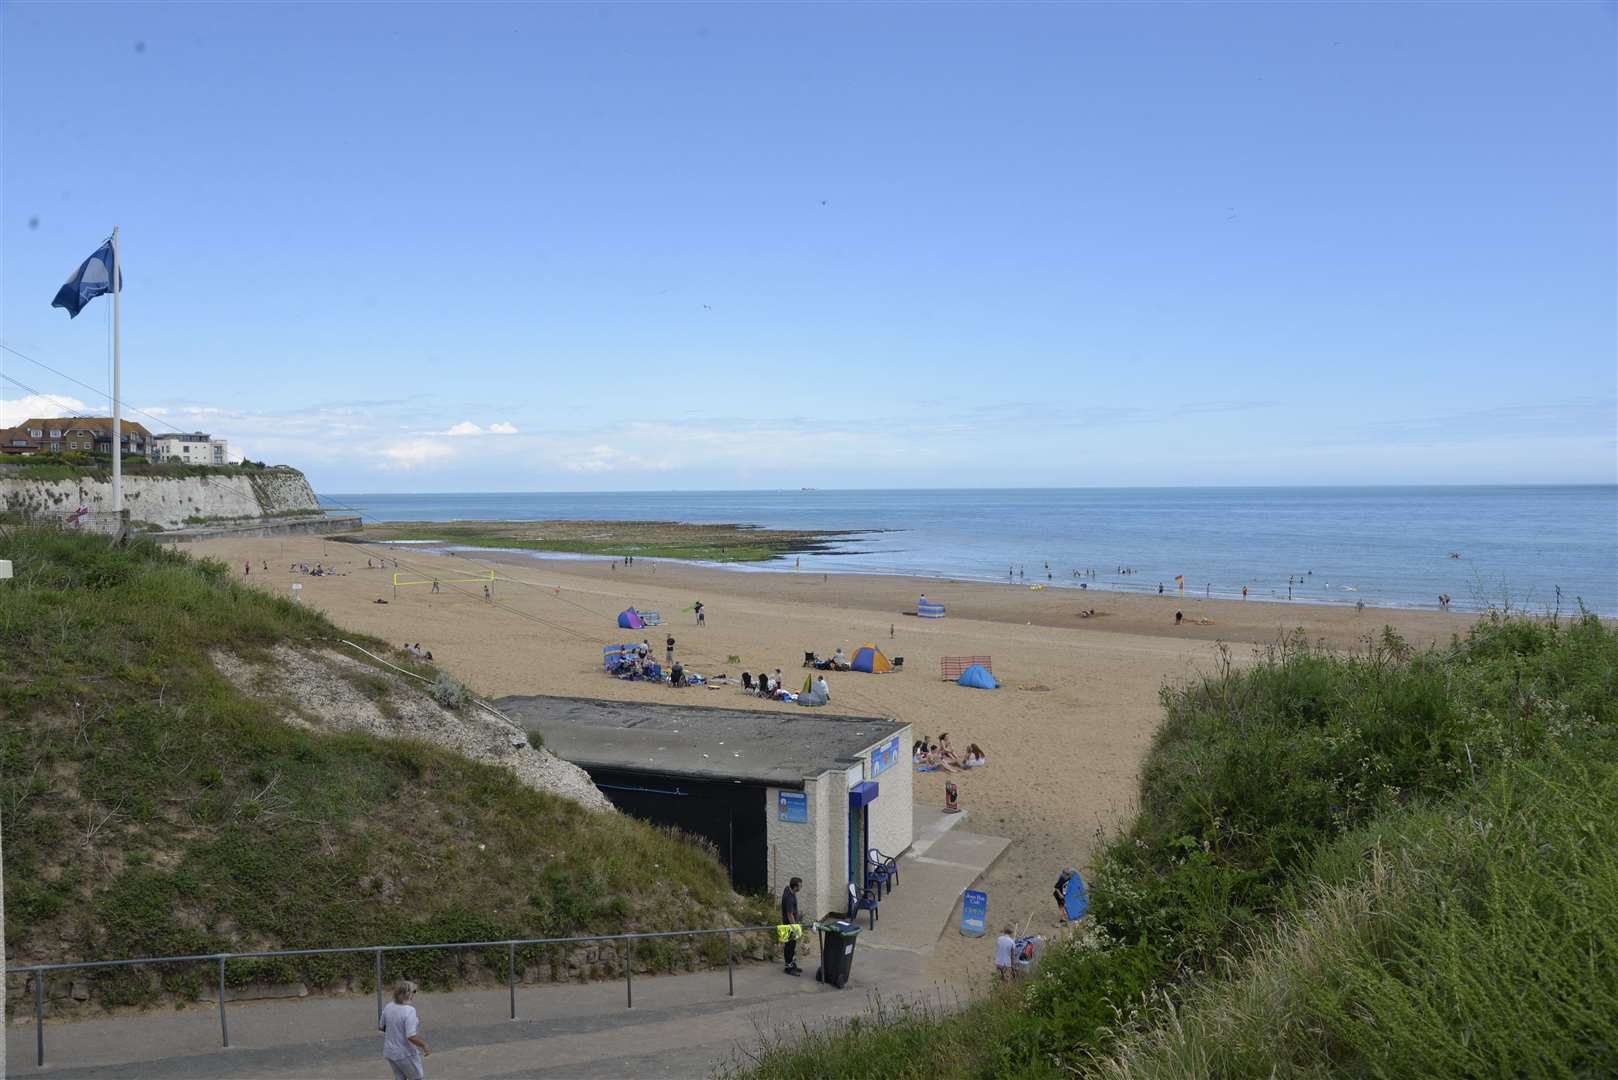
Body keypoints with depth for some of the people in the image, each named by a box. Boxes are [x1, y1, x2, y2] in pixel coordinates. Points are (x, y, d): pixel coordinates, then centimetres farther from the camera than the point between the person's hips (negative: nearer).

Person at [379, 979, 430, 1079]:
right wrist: (425, 1045, -14)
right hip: (405, 1054, -7)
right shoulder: (409, 1011, -25)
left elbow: (381, 1027, 9)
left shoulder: (388, 1006, -4)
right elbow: (411, 1037, -28)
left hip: (391, 1051, 7)